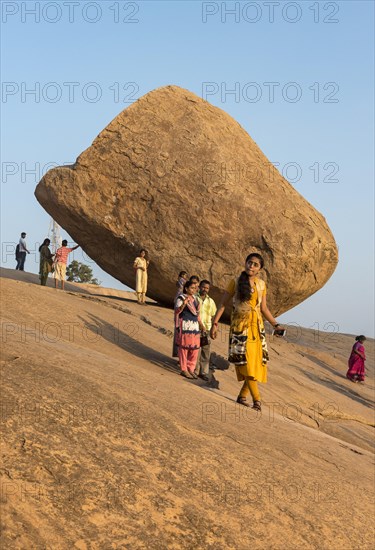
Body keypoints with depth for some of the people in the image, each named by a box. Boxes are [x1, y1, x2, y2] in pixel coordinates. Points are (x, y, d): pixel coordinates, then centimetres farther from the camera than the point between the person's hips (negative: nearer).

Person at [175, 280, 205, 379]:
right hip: (185, 325, -7)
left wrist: (200, 324, 18)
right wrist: (184, 304, -34)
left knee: (195, 348, 5)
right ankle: (184, 370, 4)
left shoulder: (195, 299, 17)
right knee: (184, 347, -3)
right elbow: (177, 311, -17)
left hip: (195, 326, 7)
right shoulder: (181, 298, -5)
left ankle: (191, 369, 15)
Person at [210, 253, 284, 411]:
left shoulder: (261, 284, 9)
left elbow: (264, 308, 15)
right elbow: (223, 304, 0)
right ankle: (257, 399, -10)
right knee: (246, 361, -10)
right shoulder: (236, 282, -2)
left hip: (257, 326, 4)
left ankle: (242, 396, 12)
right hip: (240, 325, -4)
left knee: (257, 361, 0)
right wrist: (215, 323, -6)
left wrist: (276, 324, 8)